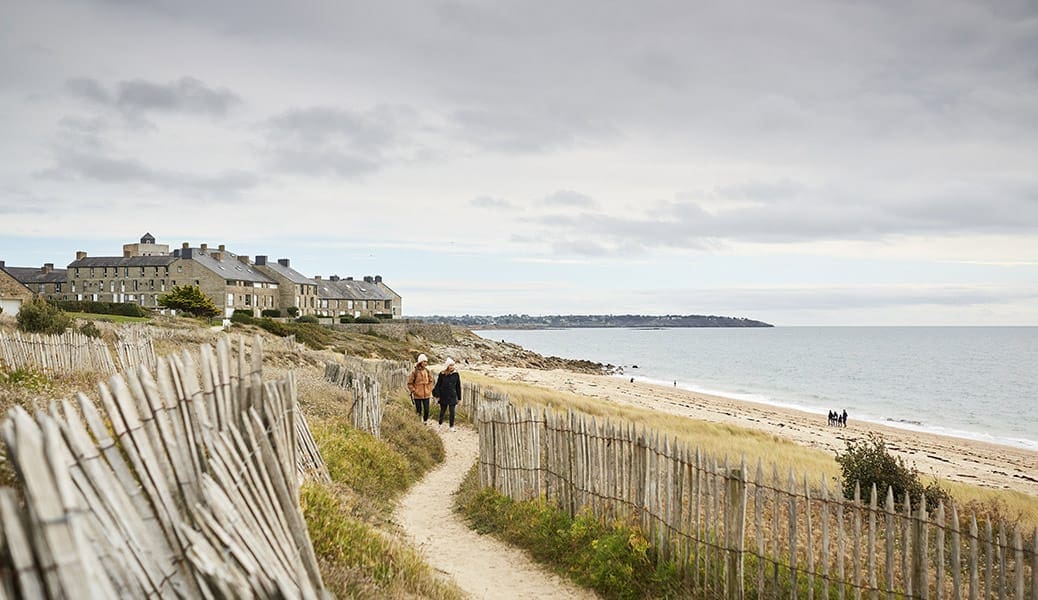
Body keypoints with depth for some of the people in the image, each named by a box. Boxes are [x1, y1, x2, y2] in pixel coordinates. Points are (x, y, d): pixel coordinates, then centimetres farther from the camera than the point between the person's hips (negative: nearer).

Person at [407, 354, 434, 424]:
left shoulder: (427, 371, 3)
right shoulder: (415, 372, -9)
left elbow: (430, 381, 16)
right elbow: (409, 383, -3)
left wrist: (430, 390, 8)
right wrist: (413, 391, -9)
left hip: (426, 395, 3)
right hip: (417, 395, -3)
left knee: (426, 410, 4)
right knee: (418, 411, 4)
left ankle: (425, 422, 23)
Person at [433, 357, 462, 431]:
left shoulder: (456, 374, -1)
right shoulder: (442, 374, -5)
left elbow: (458, 386, 5)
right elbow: (438, 385, 0)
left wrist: (459, 397, 6)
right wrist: (437, 395, -6)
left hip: (452, 397, 1)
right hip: (443, 396, -1)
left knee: (452, 411, -1)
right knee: (442, 410, 11)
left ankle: (452, 426, 11)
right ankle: (440, 424, 33)